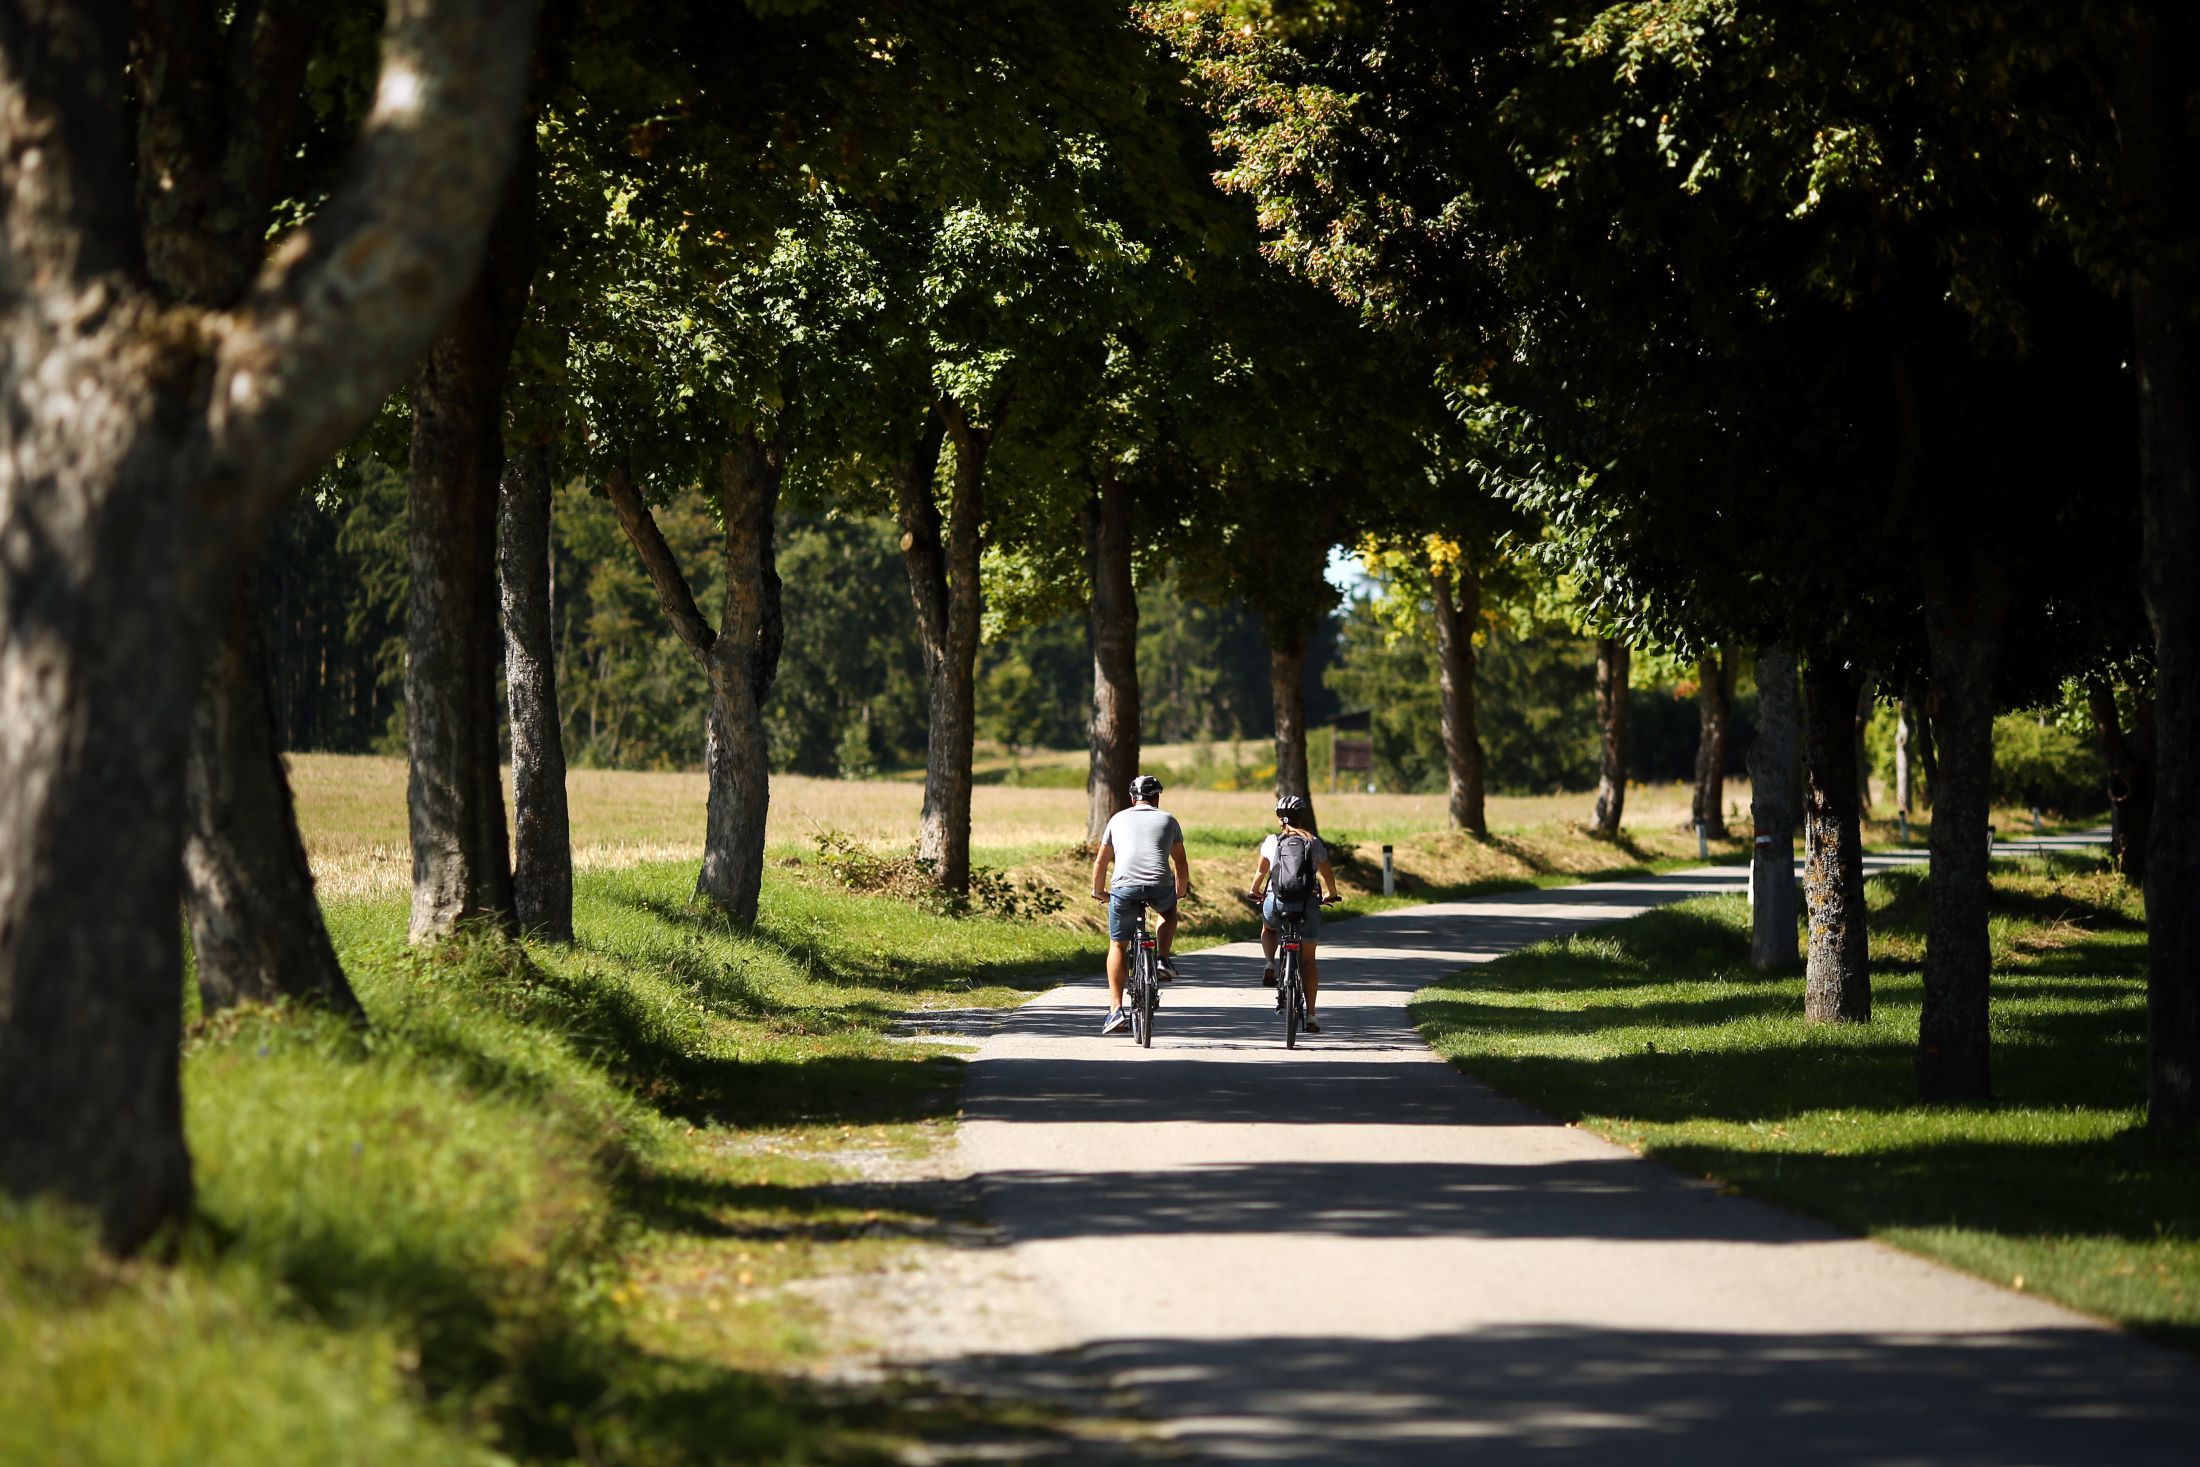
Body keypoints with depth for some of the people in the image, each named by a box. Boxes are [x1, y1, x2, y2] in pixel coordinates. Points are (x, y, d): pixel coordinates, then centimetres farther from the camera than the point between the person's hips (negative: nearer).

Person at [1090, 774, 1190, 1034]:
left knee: (1118, 946, 13)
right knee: (1169, 911, 36)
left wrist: (1098, 891, 41)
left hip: (1125, 887, 0)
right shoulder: (1168, 820, 19)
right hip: (1159, 886, 0)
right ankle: (1163, 960, 16)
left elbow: (1101, 861, 26)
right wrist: (1182, 890, 42)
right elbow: (1181, 863, 24)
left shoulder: (1119, 819, 21)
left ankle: (1116, 1010, 4)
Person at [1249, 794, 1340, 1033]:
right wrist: (1331, 895, 36)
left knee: (1268, 928, 36)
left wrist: (1255, 892, 39)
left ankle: (1270, 966, 9)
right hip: (1307, 903, 0)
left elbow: (1261, 872, 19)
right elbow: (1328, 875, 16)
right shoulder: (1314, 843, 6)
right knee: (1308, 960, 12)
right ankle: (1310, 1017, 9)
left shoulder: (1272, 842, 6)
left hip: (1276, 901, 0)